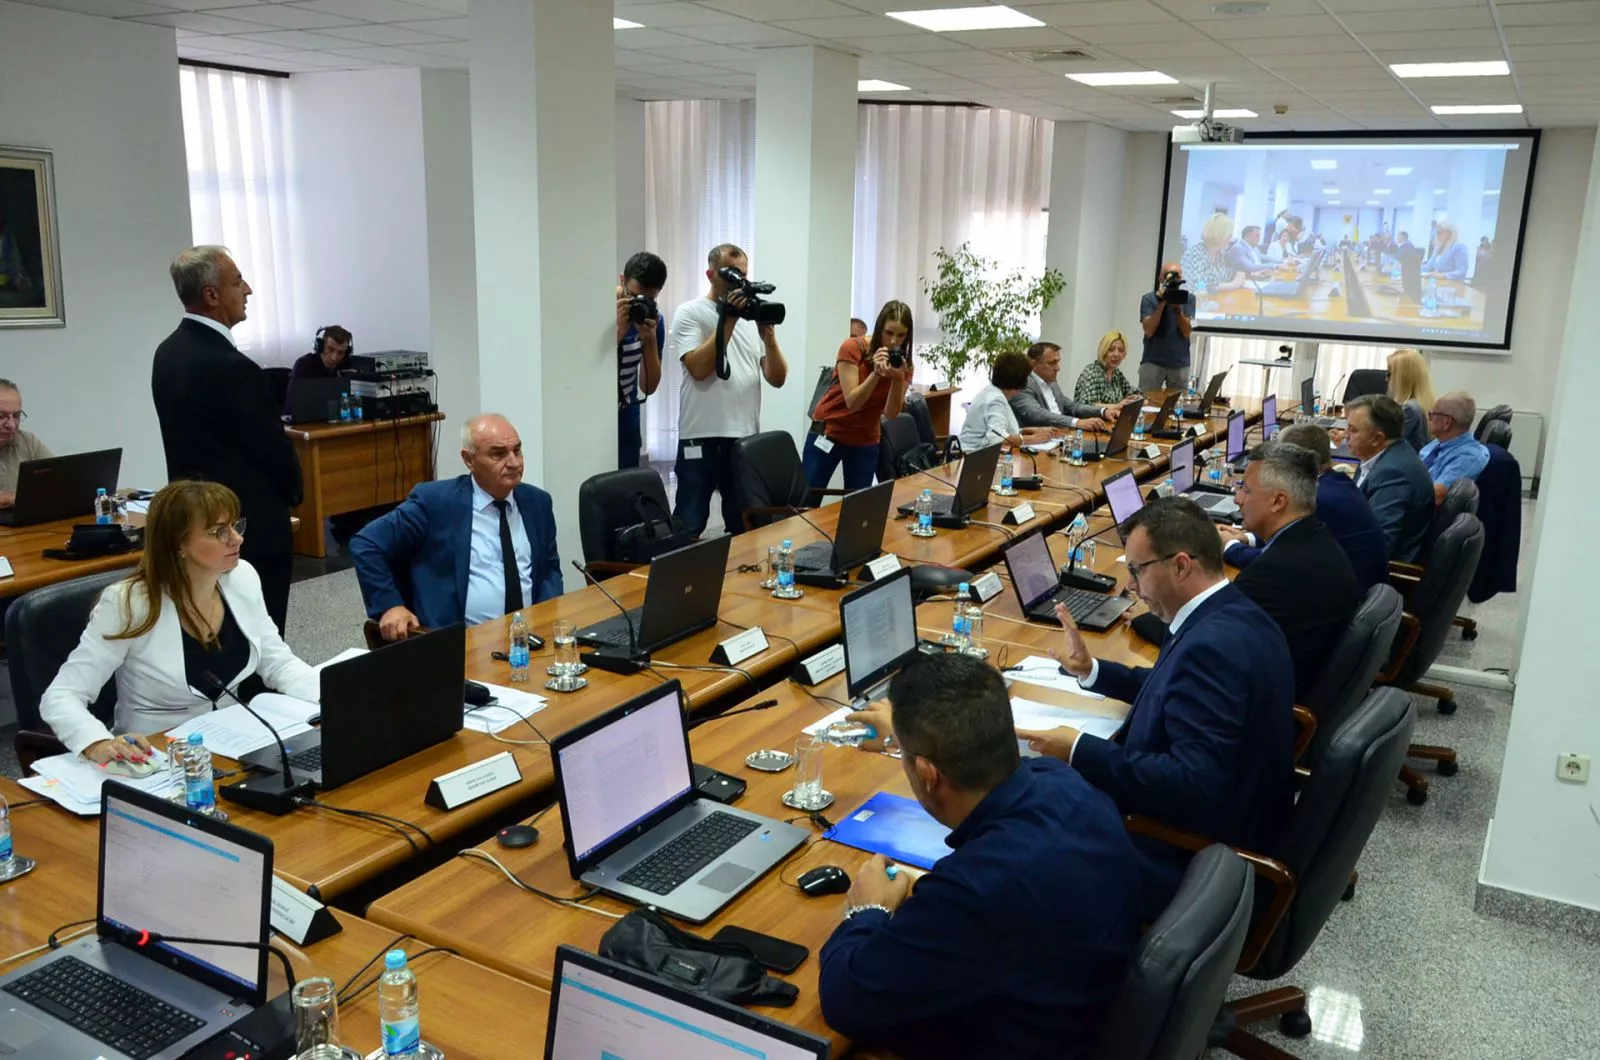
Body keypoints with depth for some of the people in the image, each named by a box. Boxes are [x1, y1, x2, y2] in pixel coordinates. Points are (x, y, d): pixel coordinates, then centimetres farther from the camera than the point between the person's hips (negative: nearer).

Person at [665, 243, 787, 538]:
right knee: (688, 529, -1)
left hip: (746, 437, 5)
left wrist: (769, 336, -8)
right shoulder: (689, 313, 0)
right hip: (702, 438, -5)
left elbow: (777, 378, 8)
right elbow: (699, 369, -16)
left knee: (745, 529, 13)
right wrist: (728, 320, -13)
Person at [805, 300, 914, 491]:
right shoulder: (852, 348, -15)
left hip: (865, 442, 3)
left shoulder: (904, 364, -4)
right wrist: (876, 373, -33)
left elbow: (891, 414, -12)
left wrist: (898, 378, -26)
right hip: (828, 433, -3)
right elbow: (852, 402, -20)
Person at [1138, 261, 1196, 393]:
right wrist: (1162, 303, -18)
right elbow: (1149, 331, -12)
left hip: (1180, 364, 1)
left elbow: (1186, 332, -5)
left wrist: (1177, 308, -19)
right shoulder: (1149, 298, -2)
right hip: (1152, 362, -1)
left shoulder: (1188, 298, 2)